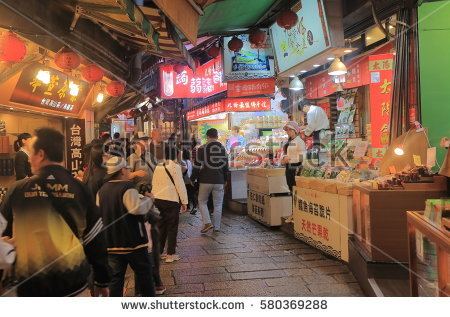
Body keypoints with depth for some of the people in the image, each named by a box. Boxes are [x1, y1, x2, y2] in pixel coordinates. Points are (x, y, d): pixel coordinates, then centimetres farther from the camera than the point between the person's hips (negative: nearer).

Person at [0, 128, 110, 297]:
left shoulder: (17, 190, -8)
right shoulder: (80, 189, -8)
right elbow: (96, 240, -4)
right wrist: (102, 281, 7)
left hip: (31, 285, 0)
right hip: (73, 284, 0)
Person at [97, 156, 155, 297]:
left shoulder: (102, 190, 6)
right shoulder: (127, 187, -17)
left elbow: (98, 213, 16)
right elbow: (137, 208, -27)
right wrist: (148, 199, -10)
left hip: (111, 243, 6)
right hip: (133, 242, -6)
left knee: (115, 278, 11)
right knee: (145, 274, 11)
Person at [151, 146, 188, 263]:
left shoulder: (158, 167, 6)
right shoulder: (175, 167, -9)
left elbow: (154, 185, 12)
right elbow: (180, 185, -9)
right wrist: (184, 201, -1)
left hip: (158, 200, 5)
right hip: (171, 200, -5)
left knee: (160, 226, 15)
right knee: (172, 227, 4)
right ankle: (170, 254, 9)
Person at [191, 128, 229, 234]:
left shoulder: (202, 149, -5)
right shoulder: (223, 149, 7)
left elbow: (197, 166, -5)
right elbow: (225, 166, 12)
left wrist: (193, 179, 5)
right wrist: (225, 180, 23)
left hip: (205, 180, -3)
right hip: (219, 181, 3)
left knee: (202, 201, 12)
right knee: (218, 204, 9)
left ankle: (207, 223, -2)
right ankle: (217, 227, 13)